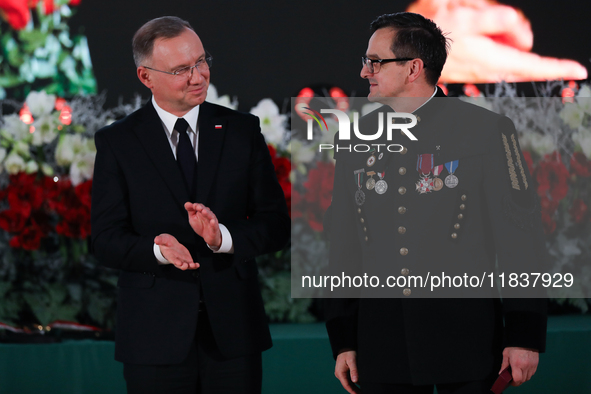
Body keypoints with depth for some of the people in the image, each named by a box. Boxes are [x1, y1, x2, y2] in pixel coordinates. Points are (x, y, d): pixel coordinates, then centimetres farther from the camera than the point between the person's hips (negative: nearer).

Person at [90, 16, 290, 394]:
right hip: (156, 337, -1)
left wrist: (223, 237, -18)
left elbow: (276, 225, 1)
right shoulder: (117, 142, 1)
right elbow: (107, 240, -4)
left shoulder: (242, 130, 5)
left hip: (233, 331, 2)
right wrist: (157, 248, -24)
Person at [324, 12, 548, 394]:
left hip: (465, 342, -3)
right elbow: (344, 247, 12)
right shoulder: (354, 140, 9)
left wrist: (525, 335, -7)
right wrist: (344, 341, 9)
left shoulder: (487, 130, -2)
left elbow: (520, 238, -3)